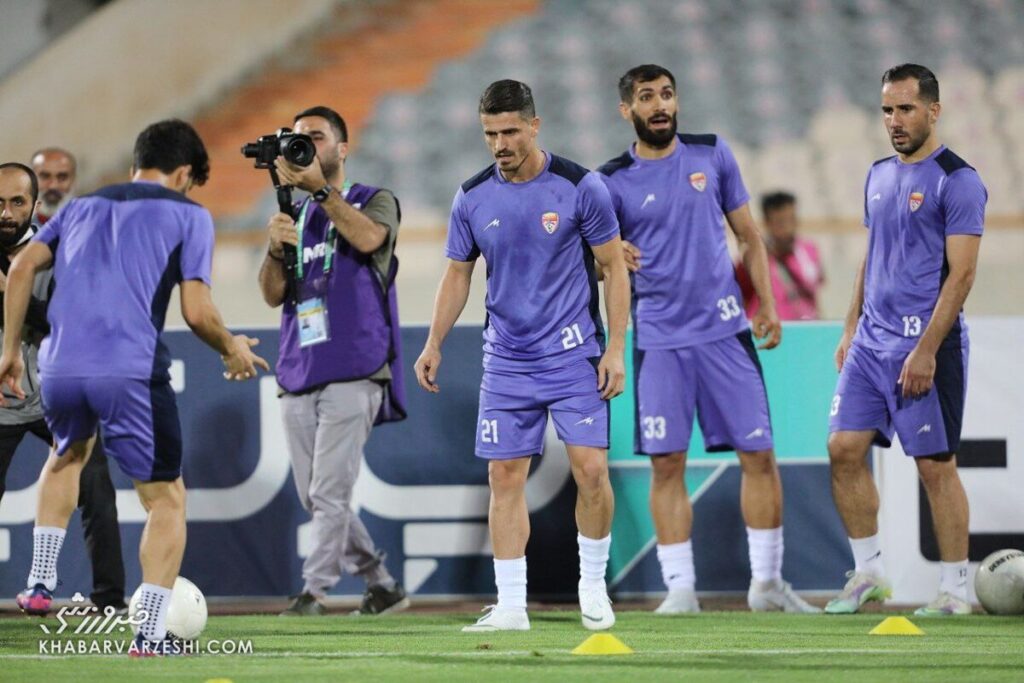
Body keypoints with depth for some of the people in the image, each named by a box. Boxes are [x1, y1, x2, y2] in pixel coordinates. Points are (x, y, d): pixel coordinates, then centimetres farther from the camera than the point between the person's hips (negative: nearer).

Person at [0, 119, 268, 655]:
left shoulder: (83, 207, 23)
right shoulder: (187, 215, 10)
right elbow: (196, 310, -1)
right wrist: (232, 349, 17)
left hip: (60, 369, 5)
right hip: (132, 371, -5)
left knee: (68, 456, 35)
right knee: (166, 499, 9)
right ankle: (150, 631, -2)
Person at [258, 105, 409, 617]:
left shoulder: (375, 202, 4)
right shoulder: (297, 217, 18)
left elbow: (368, 238, -21)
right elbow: (273, 294, 8)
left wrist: (320, 187, -25)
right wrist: (277, 248, -12)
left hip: (353, 373, -6)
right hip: (299, 376, 6)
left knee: (329, 491, -13)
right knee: (314, 497, 7)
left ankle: (314, 590, -12)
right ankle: (381, 585, 18)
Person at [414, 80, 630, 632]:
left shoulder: (580, 187, -8)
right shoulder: (473, 198, 1)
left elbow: (614, 266, -2)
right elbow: (457, 274, 13)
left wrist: (616, 348, -8)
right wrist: (434, 345, 5)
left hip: (573, 354, -3)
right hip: (506, 361, 3)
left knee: (591, 469, -11)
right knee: (505, 477, 0)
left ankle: (593, 586, 9)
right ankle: (510, 606, 4)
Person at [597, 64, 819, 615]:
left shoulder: (712, 155, 7)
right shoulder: (613, 181, 1)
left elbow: (748, 236, 13)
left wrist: (767, 305, 4)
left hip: (724, 330, 2)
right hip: (658, 338, -2)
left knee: (758, 454, 0)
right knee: (666, 465, -3)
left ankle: (767, 582, 10)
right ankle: (680, 586, 3)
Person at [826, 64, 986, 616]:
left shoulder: (957, 181, -10)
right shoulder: (879, 177, 14)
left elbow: (961, 272, -15)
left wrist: (926, 350, -20)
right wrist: (851, 329, 16)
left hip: (925, 342, -8)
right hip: (873, 339, 8)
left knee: (935, 463, -4)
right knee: (845, 448, 2)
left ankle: (954, 589, 4)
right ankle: (868, 572, 13)